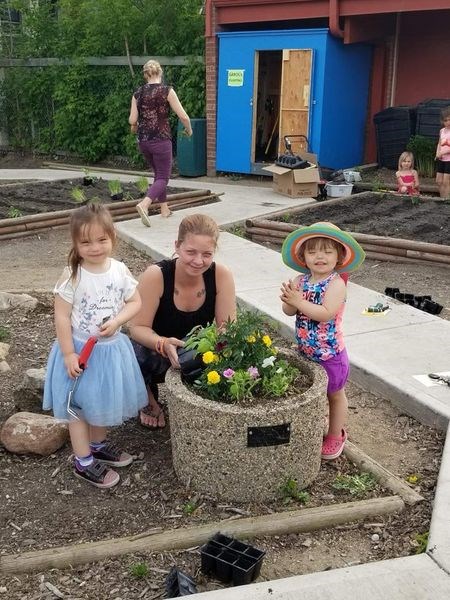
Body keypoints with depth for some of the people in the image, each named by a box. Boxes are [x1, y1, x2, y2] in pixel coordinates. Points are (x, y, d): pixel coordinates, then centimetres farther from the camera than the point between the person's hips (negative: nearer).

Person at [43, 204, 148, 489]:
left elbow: (135, 302, 1)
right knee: (79, 405, 9)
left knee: (102, 400, 22)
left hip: (111, 347, 4)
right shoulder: (72, 276, -19)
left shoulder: (120, 270, -8)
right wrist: (69, 354, -17)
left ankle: (98, 444, 44)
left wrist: (116, 321, -17)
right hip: (80, 349, -4)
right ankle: (83, 462, 23)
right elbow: (62, 316, -17)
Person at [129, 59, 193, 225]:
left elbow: (132, 121, 0)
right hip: (161, 140, -5)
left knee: (159, 173, 22)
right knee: (163, 178, 2)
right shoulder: (167, 91, -6)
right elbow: (183, 116, -9)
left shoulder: (138, 93, 4)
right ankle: (144, 204, -22)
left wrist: (135, 128, 23)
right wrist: (189, 130, 10)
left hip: (143, 140, 5)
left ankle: (164, 209, 26)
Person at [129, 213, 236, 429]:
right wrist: (163, 344, -44)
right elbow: (138, 328, -22)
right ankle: (149, 402, 2)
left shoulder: (221, 275, -20)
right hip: (156, 351, -2)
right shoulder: (156, 275, -26)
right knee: (145, 357, -35)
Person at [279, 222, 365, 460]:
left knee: (335, 395, 16)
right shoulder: (301, 281, -4)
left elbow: (326, 314, -31)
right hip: (305, 352, 5)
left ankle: (335, 436, 33)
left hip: (330, 354, -5)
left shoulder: (336, 284, -20)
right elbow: (289, 312, -7)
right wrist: (289, 300, -28)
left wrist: (299, 301, -32)